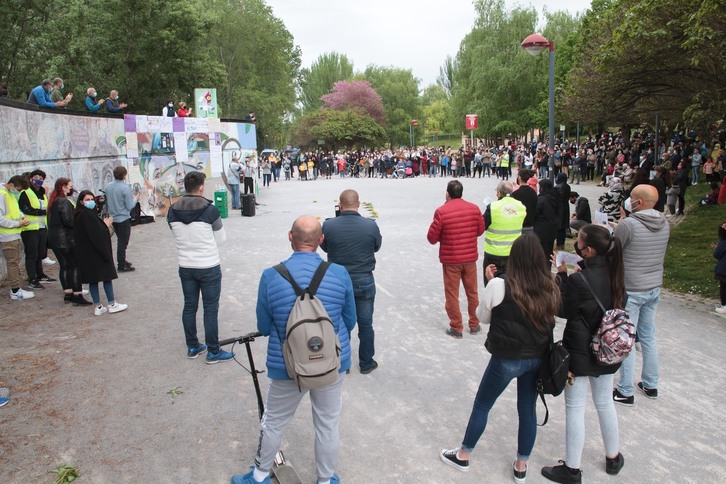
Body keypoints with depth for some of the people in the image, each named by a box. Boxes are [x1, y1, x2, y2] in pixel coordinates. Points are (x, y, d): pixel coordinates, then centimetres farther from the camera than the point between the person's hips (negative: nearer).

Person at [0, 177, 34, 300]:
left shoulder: (11, 193, 10)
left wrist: (22, 217, 1)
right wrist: (18, 223, -17)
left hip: (14, 235, 9)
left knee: (15, 262, 15)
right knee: (12, 263, -3)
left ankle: (16, 288, 24)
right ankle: (15, 292, 5)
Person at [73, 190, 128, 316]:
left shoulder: (79, 215, 11)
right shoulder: (88, 215, -19)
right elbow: (96, 234, -23)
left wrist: (103, 225, 8)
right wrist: (105, 225, -9)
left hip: (85, 253, 9)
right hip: (95, 252, -9)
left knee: (93, 279, 10)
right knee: (107, 276, 3)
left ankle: (97, 307, 13)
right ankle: (112, 304, 9)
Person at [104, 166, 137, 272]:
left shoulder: (108, 187, 1)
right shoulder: (125, 188, -19)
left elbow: (107, 203, 12)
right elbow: (130, 206, -16)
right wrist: (135, 199, 1)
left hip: (113, 218, 7)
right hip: (124, 219, -7)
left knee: (120, 240, 20)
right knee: (123, 242, 1)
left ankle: (122, 261, 30)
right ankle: (122, 265, 5)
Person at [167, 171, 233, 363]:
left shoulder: (172, 211, -3)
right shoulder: (210, 210, -17)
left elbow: (177, 236, 9)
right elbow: (221, 239, -7)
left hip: (185, 267, 5)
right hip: (209, 267, -5)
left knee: (189, 306, 16)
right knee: (210, 309, 5)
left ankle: (192, 347, 29)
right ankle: (213, 352, 14)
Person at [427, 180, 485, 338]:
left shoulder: (441, 211, -15)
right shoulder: (474, 208, -3)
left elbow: (432, 238, -10)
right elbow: (480, 230, 9)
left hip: (450, 259, -3)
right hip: (470, 257, 4)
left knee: (452, 295, 9)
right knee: (472, 292, 18)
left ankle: (456, 328, 16)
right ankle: (474, 325, 29)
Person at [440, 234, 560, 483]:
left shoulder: (499, 286, -20)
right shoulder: (550, 289, -8)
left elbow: (483, 317, -5)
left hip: (506, 359, -4)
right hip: (537, 358, 4)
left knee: (481, 405, 15)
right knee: (528, 409, 19)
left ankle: (463, 455, 32)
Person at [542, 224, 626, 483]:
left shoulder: (579, 280, -25)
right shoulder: (614, 273, -3)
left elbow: (563, 311, -12)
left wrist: (561, 275, -10)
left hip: (579, 352, -7)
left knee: (575, 408, 6)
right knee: (605, 403, 23)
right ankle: (613, 458, 40)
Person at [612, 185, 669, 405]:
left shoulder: (627, 225, -20)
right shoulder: (665, 224, 1)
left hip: (631, 290, -7)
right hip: (654, 287, 7)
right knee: (648, 337, 19)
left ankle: (625, 391, 10)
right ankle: (651, 385, 31)